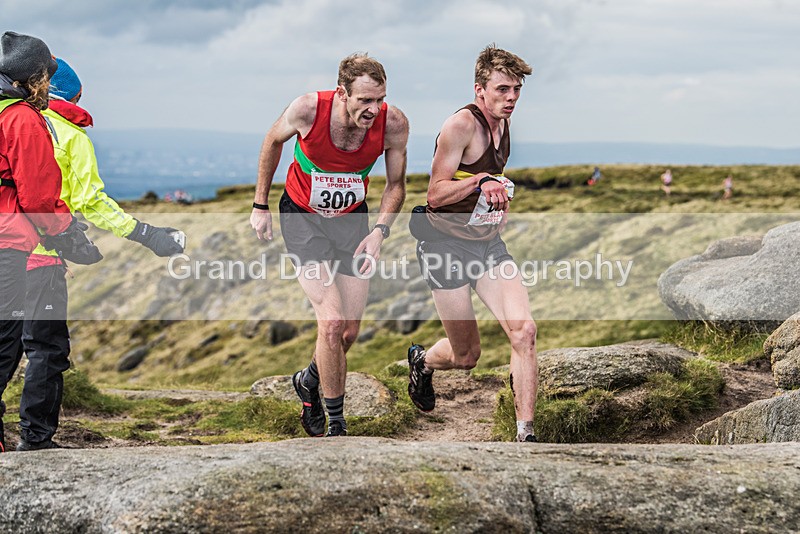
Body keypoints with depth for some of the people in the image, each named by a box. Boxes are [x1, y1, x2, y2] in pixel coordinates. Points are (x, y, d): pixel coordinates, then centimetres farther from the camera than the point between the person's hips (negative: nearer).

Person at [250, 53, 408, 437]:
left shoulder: (393, 124, -21)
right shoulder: (308, 109, -27)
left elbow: (395, 185, -3)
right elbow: (274, 141, -3)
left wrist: (380, 231, -19)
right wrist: (260, 206, 2)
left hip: (352, 218, 3)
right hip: (302, 216, -3)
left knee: (349, 332, 4)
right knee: (332, 322, -17)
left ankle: (308, 381, 38)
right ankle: (336, 427, 0)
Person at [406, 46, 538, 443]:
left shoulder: (504, 126, 9)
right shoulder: (462, 124, -16)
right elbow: (435, 194, -17)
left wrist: (500, 196, 13)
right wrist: (481, 181, -28)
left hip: (489, 244, 6)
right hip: (448, 246, -6)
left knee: (524, 330, -16)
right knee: (467, 356, 3)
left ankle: (526, 434, -11)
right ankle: (422, 361, 40)